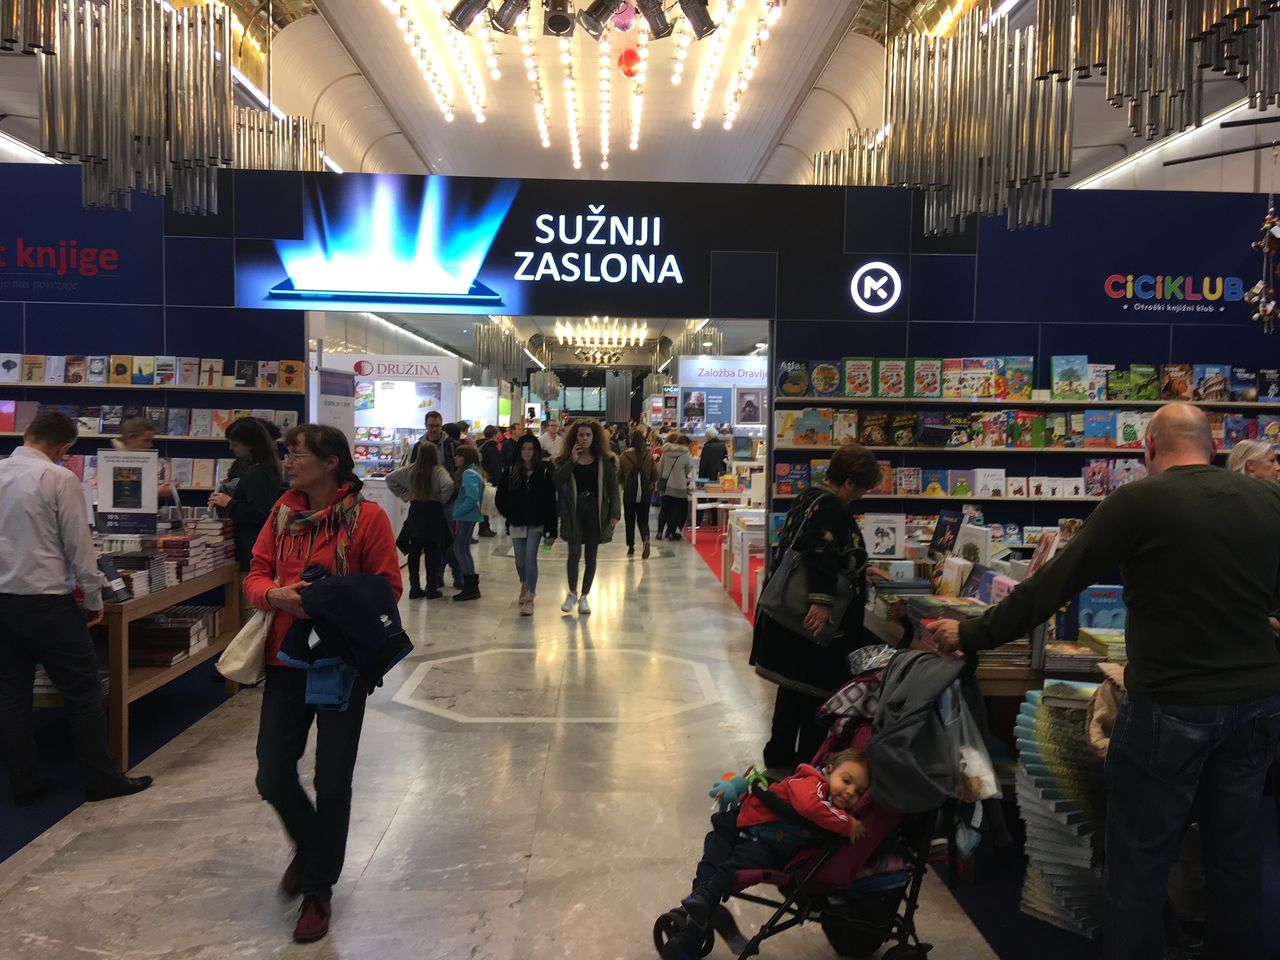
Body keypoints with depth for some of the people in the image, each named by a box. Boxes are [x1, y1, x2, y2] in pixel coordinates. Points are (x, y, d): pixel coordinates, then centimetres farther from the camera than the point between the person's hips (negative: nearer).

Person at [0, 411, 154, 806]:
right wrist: (93, 601, -2)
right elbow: (79, 545, -12)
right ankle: (102, 779, 11)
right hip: (46, 602, -6)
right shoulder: (59, 479, -14)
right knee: (83, 691, 4)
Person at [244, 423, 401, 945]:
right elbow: (256, 574, 6)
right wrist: (275, 595, -16)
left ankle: (319, 889, 26)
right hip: (287, 658, 4)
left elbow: (387, 587, -9)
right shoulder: (284, 511, 3)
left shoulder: (367, 516, -12)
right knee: (273, 776, 8)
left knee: (332, 783, 5)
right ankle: (309, 846, 40)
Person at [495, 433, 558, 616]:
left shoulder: (544, 472, -7)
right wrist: (509, 513, -1)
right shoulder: (510, 472, 0)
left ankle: (530, 598, -7)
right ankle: (525, 587, 39)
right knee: (520, 561, 12)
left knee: (530, 558, -12)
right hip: (517, 523, 3)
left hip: (536, 524, -3)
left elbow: (551, 502, -8)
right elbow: (501, 497, 9)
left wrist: (551, 530, -11)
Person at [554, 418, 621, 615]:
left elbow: (613, 488, -1)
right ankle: (572, 593, 18)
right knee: (574, 554, -4)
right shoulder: (567, 459, 3)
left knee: (591, 556, 7)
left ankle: (584, 596, 22)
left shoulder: (605, 460, 0)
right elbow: (557, 481, -12)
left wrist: (615, 513, -9)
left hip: (596, 512, 0)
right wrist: (572, 461, -18)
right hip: (573, 512, 0)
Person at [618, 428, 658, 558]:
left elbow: (619, 475, -2)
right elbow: (655, 476, 0)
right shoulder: (649, 456, -6)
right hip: (645, 493, 1)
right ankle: (645, 539, -19)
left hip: (629, 493, -1)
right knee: (643, 520, 9)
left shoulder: (624, 456, -9)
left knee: (630, 520, 13)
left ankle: (631, 547, 18)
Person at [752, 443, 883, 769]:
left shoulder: (808, 498, 14)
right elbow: (820, 551, -33)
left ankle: (779, 756, 32)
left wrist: (858, 570, 36)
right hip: (817, 621, -10)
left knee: (794, 686, 20)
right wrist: (822, 600, -39)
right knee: (819, 692, 1)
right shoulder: (831, 508, -16)